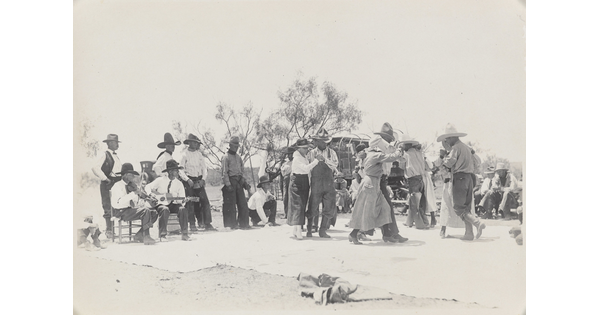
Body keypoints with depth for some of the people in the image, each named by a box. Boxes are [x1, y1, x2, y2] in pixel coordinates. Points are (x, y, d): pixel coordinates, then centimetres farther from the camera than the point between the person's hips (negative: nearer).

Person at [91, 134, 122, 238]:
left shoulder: (116, 156, 17)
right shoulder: (105, 155, -7)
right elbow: (95, 168, -17)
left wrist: (121, 178, 11)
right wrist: (105, 179, -16)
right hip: (107, 185, -7)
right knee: (108, 208, -6)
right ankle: (109, 230, 0)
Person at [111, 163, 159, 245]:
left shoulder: (131, 185, 17)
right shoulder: (118, 186, -9)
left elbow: (135, 200, 20)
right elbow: (119, 202, -25)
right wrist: (133, 194, -27)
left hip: (131, 209, 9)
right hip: (122, 212, -8)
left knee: (154, 213, -6)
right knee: (145, 211, -29)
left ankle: (139, 235, -2)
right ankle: (146, 237, -28)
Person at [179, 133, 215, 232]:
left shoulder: (199, 154, 10)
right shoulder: (184, 155, -3)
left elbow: (204, 168, 10)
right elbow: (181, 171, -6)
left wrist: (203, 179, -5)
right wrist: (187, 180, -19)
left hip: (199, 180, 4)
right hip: (189, 181, -3)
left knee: (205, 201, -5)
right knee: (190, 203, -4)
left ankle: (207, 224, -3)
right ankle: (192, 224, 4)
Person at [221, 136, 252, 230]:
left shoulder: (238, 157, 18)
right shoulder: (226, 157, -4)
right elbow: (224, 172, -10)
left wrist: (245, 182, 14)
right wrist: (228, 184, -18)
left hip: (239, 182, 7)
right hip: (230, 181, -7)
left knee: (243, 203, 4)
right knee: (230, 204, -4)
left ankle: (244, 223, 10)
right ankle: (231, 224, 2)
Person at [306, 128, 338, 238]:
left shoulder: (331, 153, 11)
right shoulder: (311, 153, 6)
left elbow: (335, 165, 1)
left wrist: (324, 158, -9)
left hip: (329, 183, 2)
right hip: (316, 183, -2)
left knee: (329, 209, 1)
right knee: (313, 208, -1)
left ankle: (322, 231, 14)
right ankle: (309, 230, 16)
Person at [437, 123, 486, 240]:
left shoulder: (456, 147, -7)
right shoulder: (466, 147, 21)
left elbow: (449, 162, -17)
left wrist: (444, 159, 5)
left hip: (460, 177, -9)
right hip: (469, 177, 9)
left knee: (458, 207, -6)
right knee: (466, 207, 9)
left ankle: (477, 223, -21)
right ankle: (469, 233, 6)